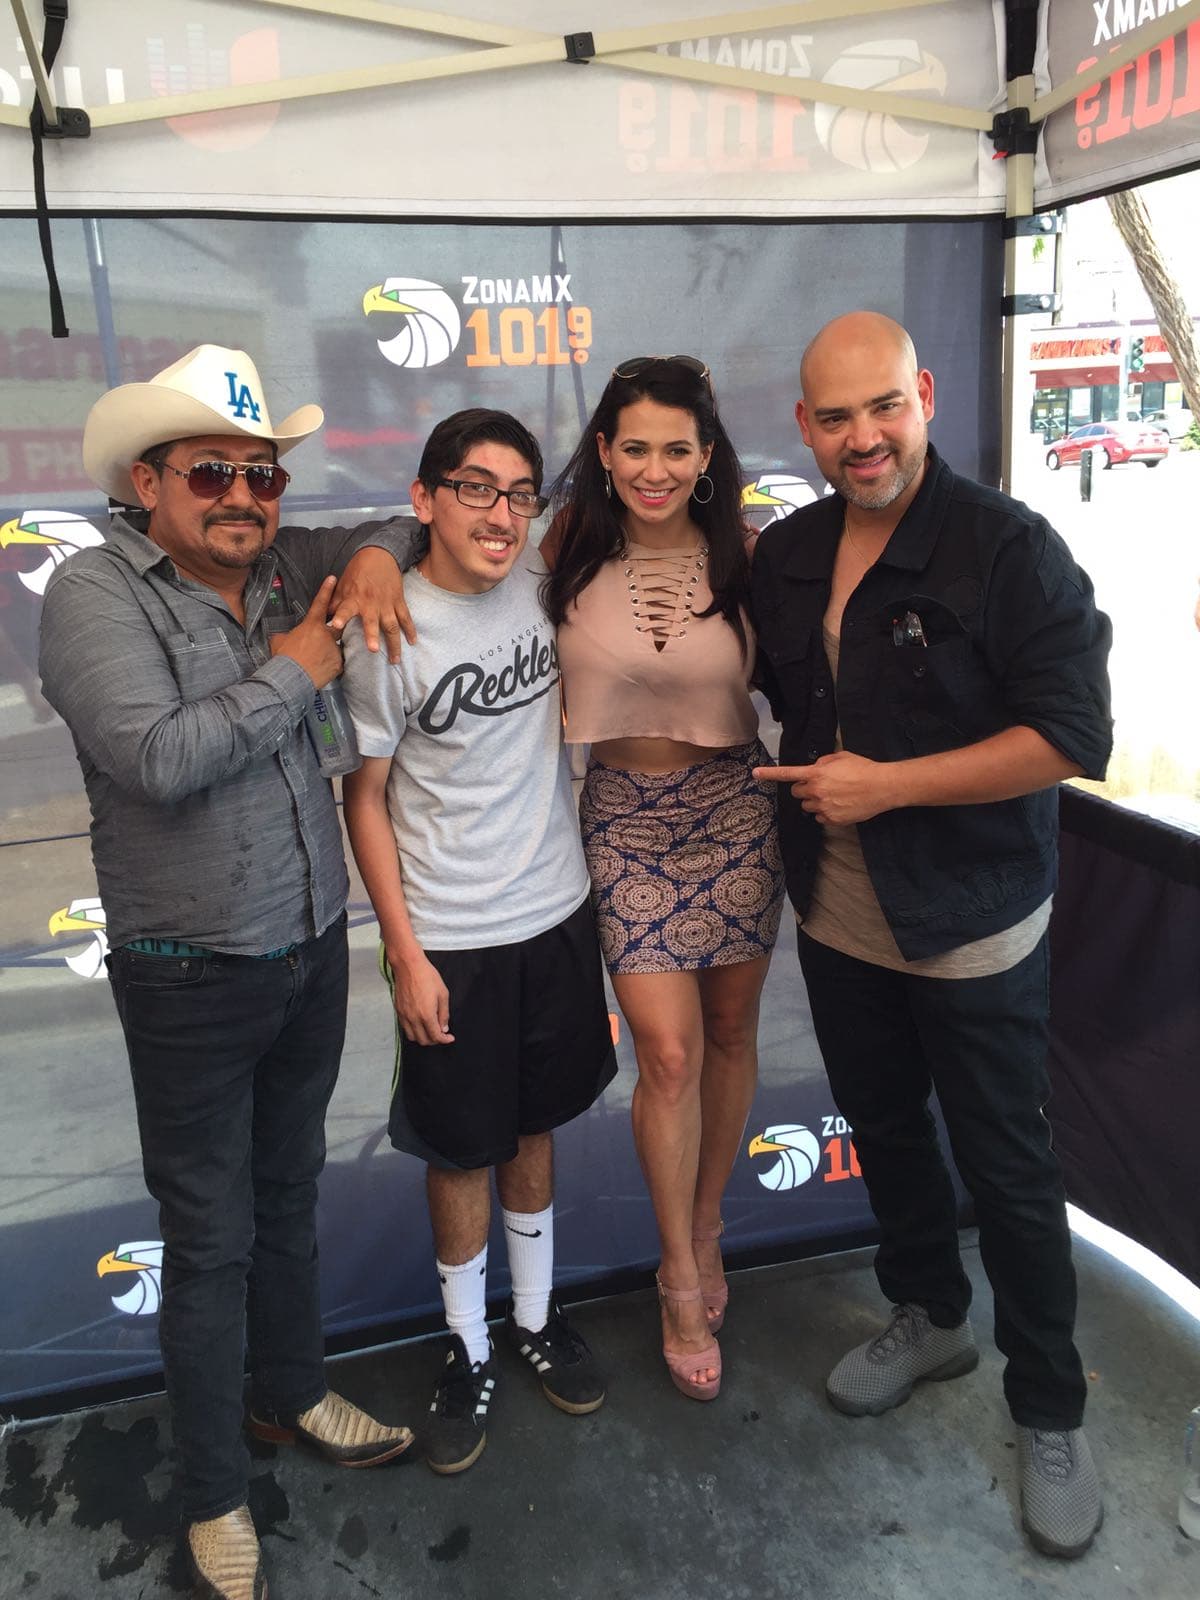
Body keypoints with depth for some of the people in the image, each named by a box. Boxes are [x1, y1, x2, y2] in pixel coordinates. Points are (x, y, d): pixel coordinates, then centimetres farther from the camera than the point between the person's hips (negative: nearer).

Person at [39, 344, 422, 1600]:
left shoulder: (285, 566, 4)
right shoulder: (94, 592, -14)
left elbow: (405, 520, 20)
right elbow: (159, 758, -28)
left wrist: (377, 553, -3)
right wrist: (292, 671, -17)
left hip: (314, 952, 6)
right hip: (192, 982, -6)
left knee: (288, 1196, 23)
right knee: (210, 1238, 9)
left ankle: (290, 1394, 46)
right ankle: (216, 1496, 31)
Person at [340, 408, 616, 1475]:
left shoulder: (543, 580, -3)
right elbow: (367, 801, -9)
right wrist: (405, 953, -11)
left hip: (557, 915, 4)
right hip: (451, 940, -4)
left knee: (535, 1126, 19)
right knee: (462, 1150, 11)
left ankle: (537, 1317, 40)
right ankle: (471, 1351, 33)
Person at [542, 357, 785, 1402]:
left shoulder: (742, 554, -6)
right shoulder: (571, 548, -7)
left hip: (734, 806, 2)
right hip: (627, 816, -1)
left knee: (729, 1031, 13)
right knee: (669, 1052, -3)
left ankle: (706, 1222, 39)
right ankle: (683, 1281, 21)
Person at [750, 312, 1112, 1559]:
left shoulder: (1008, 546, -16)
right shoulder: (785, 556, 2)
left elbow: (1074, 735, -22)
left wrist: (885, 786, -22)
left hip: (969, 928, -5)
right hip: (835, 917, 6)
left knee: (1005, 1168, 9)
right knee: (881, 1127, 22)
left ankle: (1049, 1413, 32)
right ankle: (928, 1318, 48)